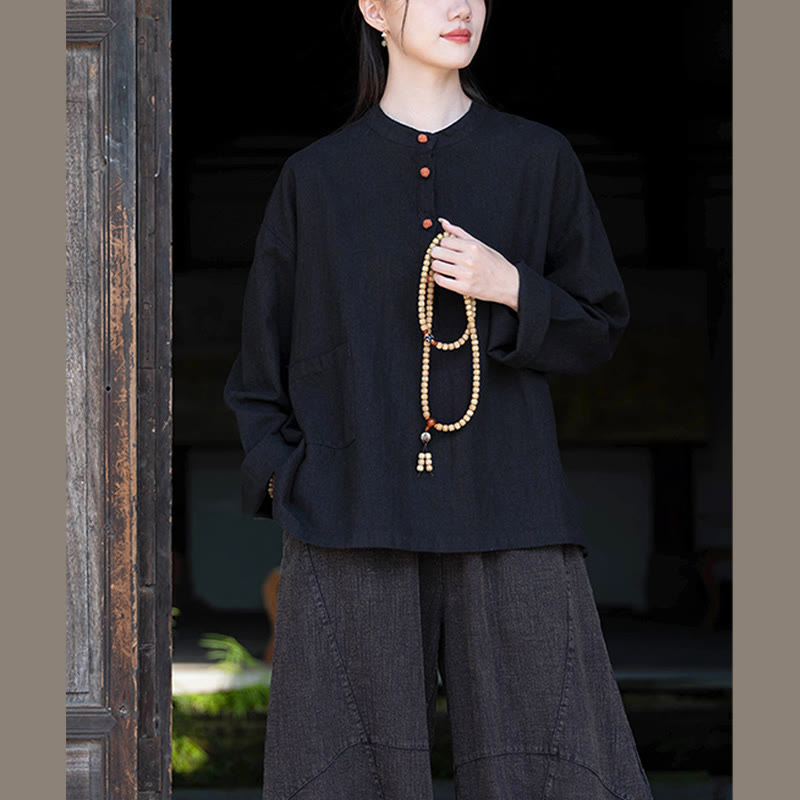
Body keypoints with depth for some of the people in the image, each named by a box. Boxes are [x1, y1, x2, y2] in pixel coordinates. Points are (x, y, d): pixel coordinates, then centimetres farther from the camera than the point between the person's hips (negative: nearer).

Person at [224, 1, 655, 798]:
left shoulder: (538, 160, 9)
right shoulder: (316, 177, 9)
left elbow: (599, 329, 11)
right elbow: (262, 364, 13)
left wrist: (512, 290, -8)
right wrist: (279, 474, -2)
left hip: (507, 518, 0)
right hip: (353, 517, 0)